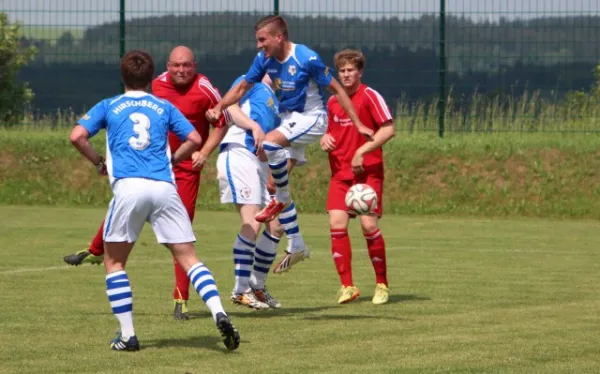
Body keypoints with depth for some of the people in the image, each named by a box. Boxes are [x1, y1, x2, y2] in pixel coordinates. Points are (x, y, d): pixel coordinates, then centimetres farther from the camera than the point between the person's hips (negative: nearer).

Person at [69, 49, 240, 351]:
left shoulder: (108, 107, 16)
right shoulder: (164, 107, 19)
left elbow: (77, 136, 3)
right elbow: (194, 139, 10)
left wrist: (99, 162, 17)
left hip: (128, 187, -1)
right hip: (164, 188, 1)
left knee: (114, 261, 13)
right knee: (189, 259, 3)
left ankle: (127, 335, 6)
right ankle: (219, 313, -17)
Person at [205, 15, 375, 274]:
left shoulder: (307, 59, -21)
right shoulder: (264, 59, -4)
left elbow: (336, 89, -12)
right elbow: (242, 87, 9)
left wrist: (358, 124, -12)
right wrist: (218, 108, -7)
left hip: (311, 118, -7)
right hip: (287, 119, 7)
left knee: (270, 142, -33)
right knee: (273, 186, 4)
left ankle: (281, 199, -12)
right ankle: (296, 246, 14)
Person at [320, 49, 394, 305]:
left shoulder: (369, 96, -6)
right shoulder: (332, 102, 11)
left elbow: (388, 129, -12)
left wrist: (361, 152, -18)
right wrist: (325, 139, 1)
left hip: (367, 171, -5)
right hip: (340, 172, 5)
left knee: (369, 225, -12)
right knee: (337, 224, -10)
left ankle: (382, 284, 5)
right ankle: (347, 286, -2)